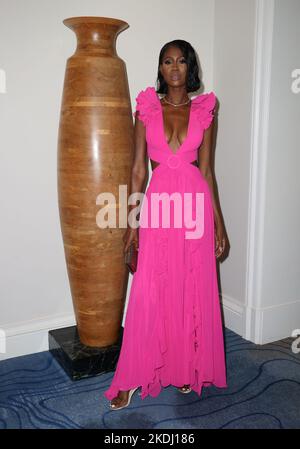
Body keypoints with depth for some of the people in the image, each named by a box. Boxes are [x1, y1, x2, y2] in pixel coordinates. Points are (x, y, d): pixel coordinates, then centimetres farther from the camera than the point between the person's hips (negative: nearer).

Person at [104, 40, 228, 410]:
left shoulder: (203, 110, 7)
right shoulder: (146, 108, 5)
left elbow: (206, 169, 8)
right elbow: (138, 168, 3)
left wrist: (218, 220, 6)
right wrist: (132, 220, -1)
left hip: (195, 204, 1)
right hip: (158, 203, -1)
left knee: (194, 290, 8)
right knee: (148, 294, 0)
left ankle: (188, 368, 27)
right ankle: (132, 377, 13)